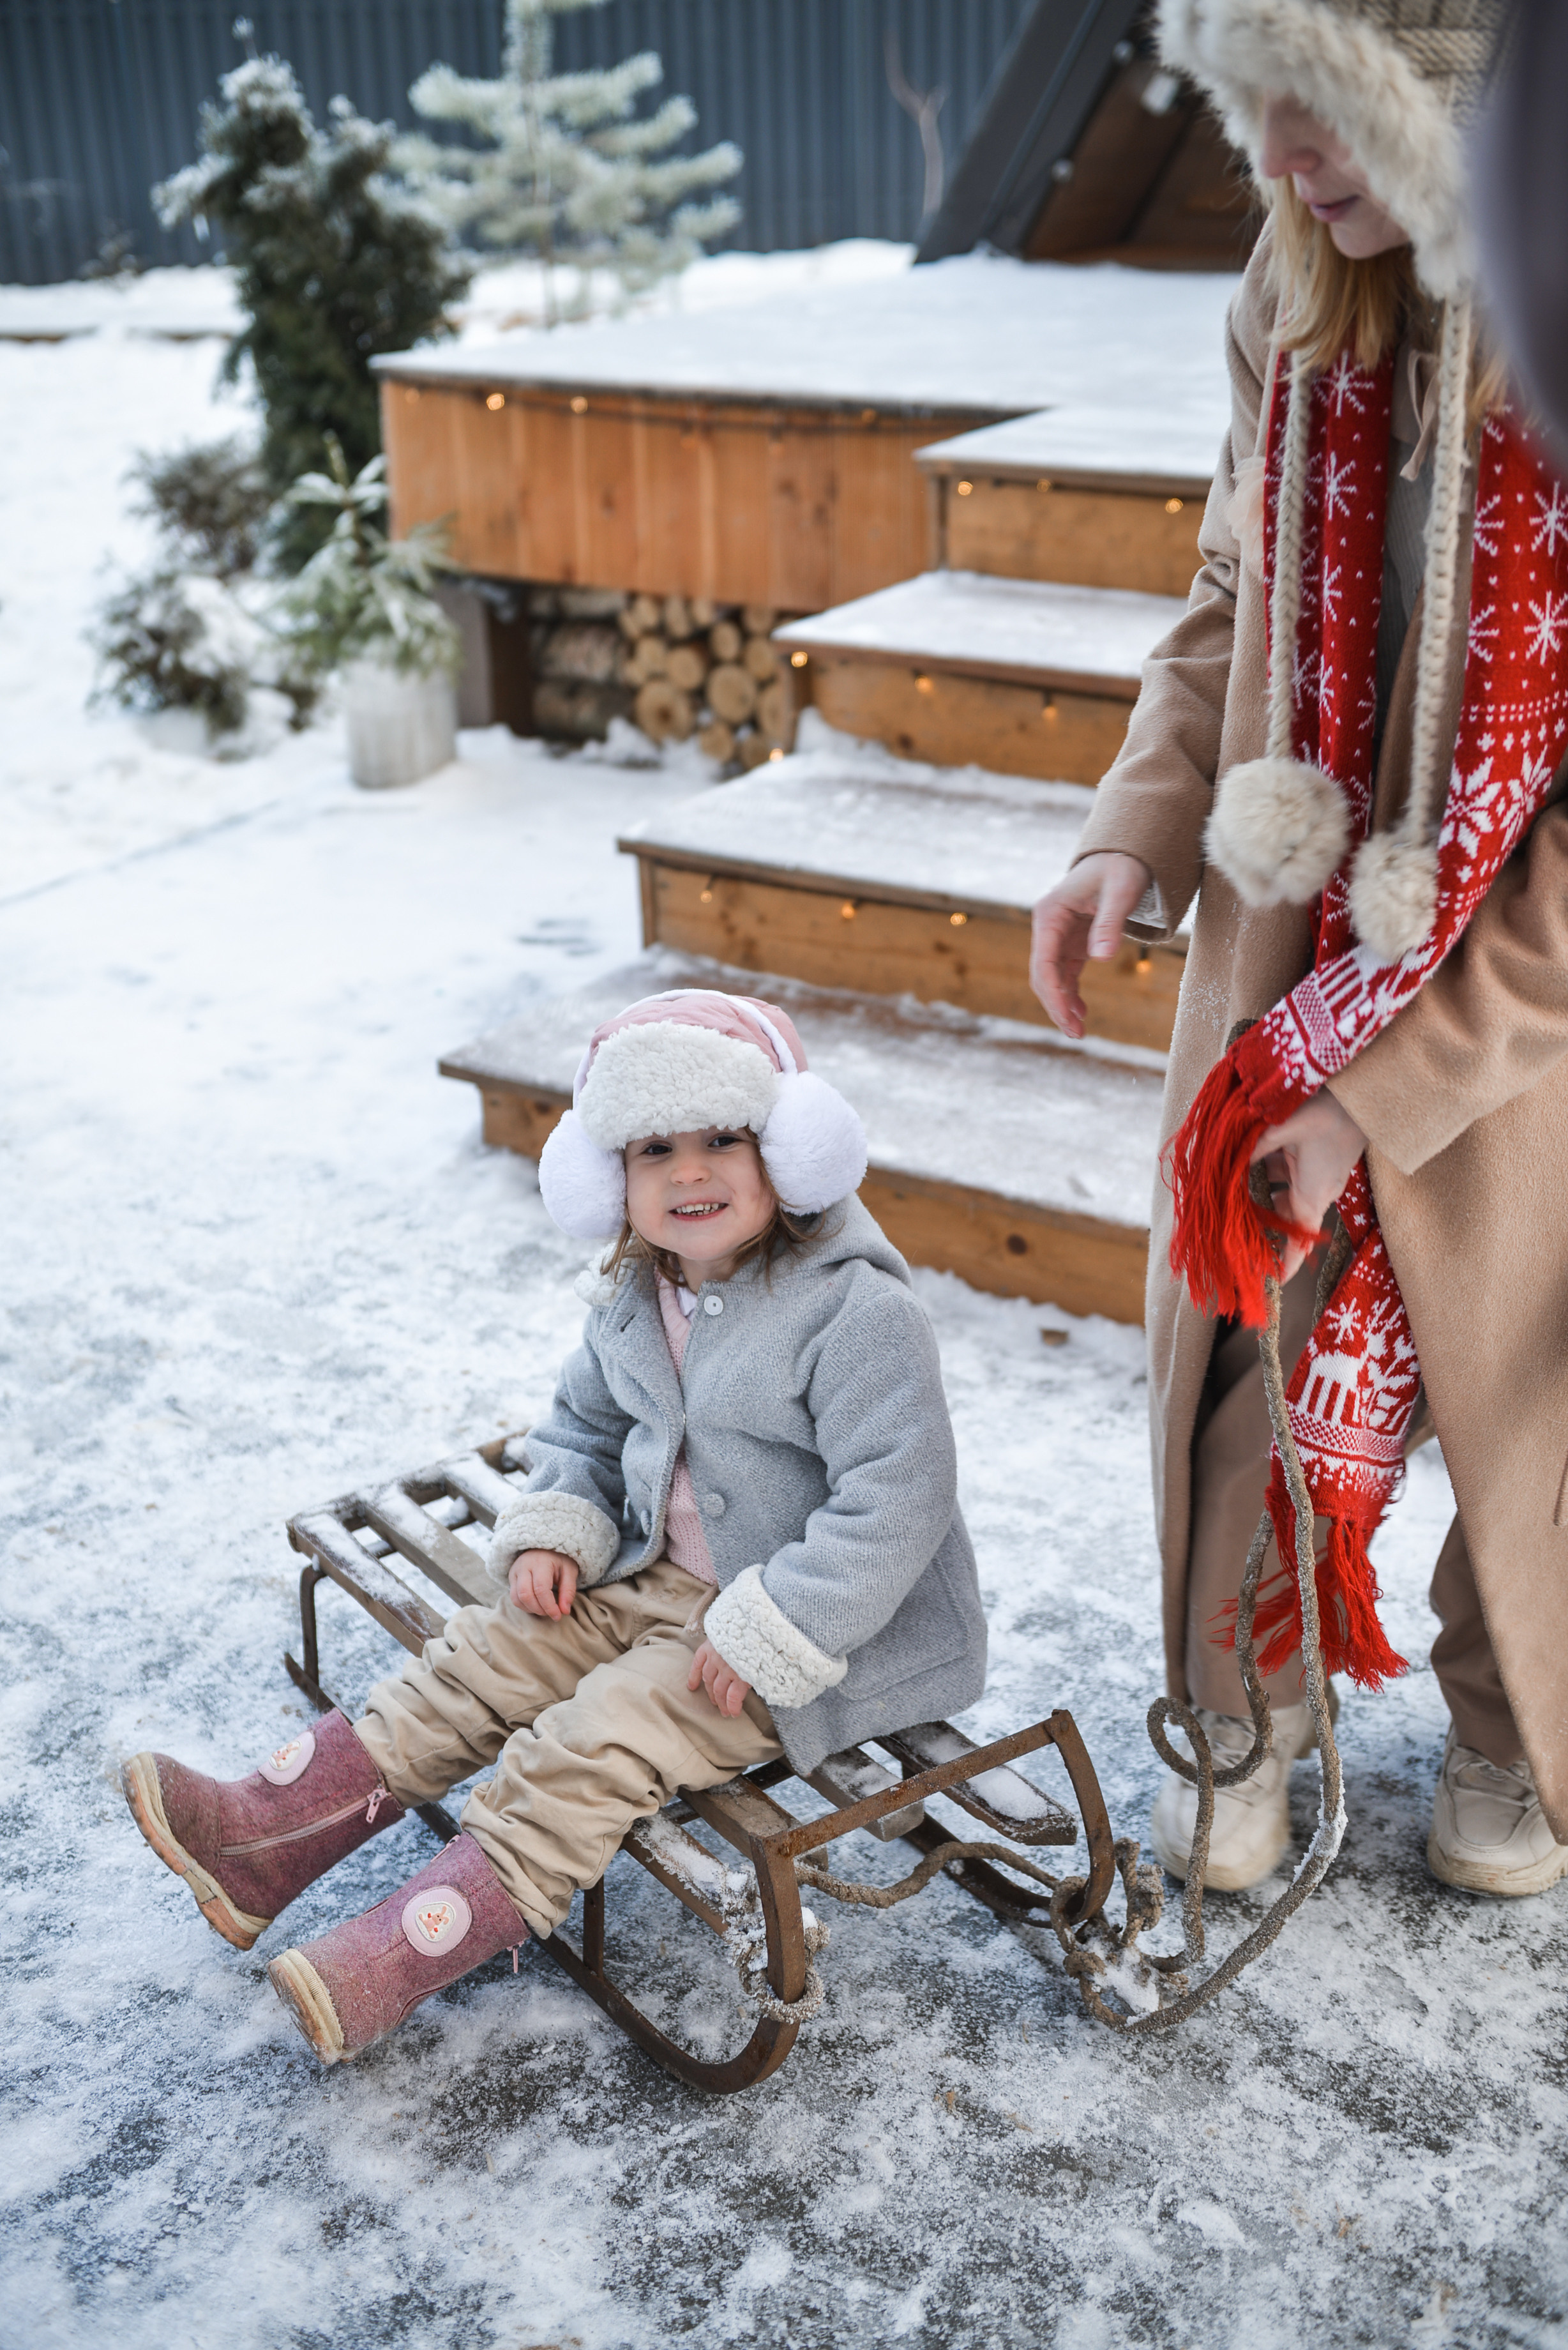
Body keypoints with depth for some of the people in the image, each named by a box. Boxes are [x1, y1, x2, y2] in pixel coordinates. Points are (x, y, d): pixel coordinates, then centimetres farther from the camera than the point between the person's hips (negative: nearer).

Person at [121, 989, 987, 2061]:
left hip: (808, 1621, -8)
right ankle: (263, 1837, 0)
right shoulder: (637, 1300, 1)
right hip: (657, 1576, 8)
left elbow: (898, 1499, -26)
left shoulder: (859, 1311, -24)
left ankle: (400, 1957, -17)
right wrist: (554, 1530, -2)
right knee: (486, 1656, -2)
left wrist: (767, 1636, -26)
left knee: (595, 1740, -20)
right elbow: (583, 1423, 18)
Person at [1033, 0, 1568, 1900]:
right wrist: (1139, 832, -4)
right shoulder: (1301, 312, -4)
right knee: (1245, 1340, 14)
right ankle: (1245, 1709, 40)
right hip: (1290, 955, 4)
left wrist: (1392, 1083, -19)